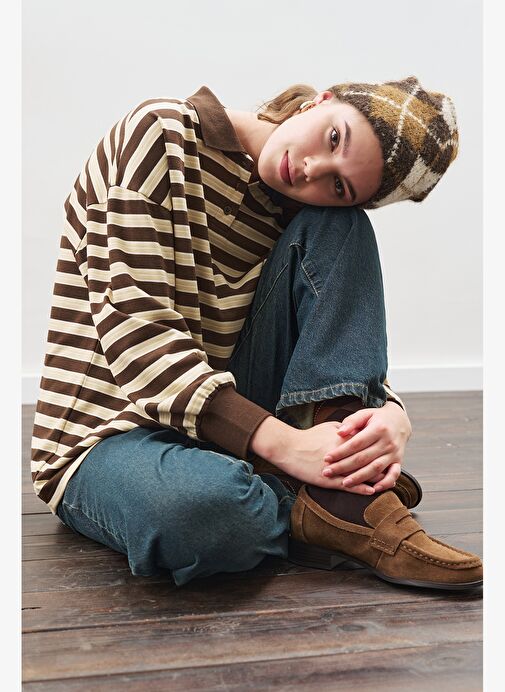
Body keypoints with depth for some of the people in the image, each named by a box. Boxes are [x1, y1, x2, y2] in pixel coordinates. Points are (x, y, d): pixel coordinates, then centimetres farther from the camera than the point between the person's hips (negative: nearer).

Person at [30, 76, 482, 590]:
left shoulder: (299, 215, 4)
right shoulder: (161, 133, -12)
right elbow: (132, 324, -22)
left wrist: (390, 413, -23)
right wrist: (282, 441, -29)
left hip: (235, 420, 5)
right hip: (110, 436, -4)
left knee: (336, 228, -11)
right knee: (206, 506, -42)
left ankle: (338, 493, -23)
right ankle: (343, 498, -8)